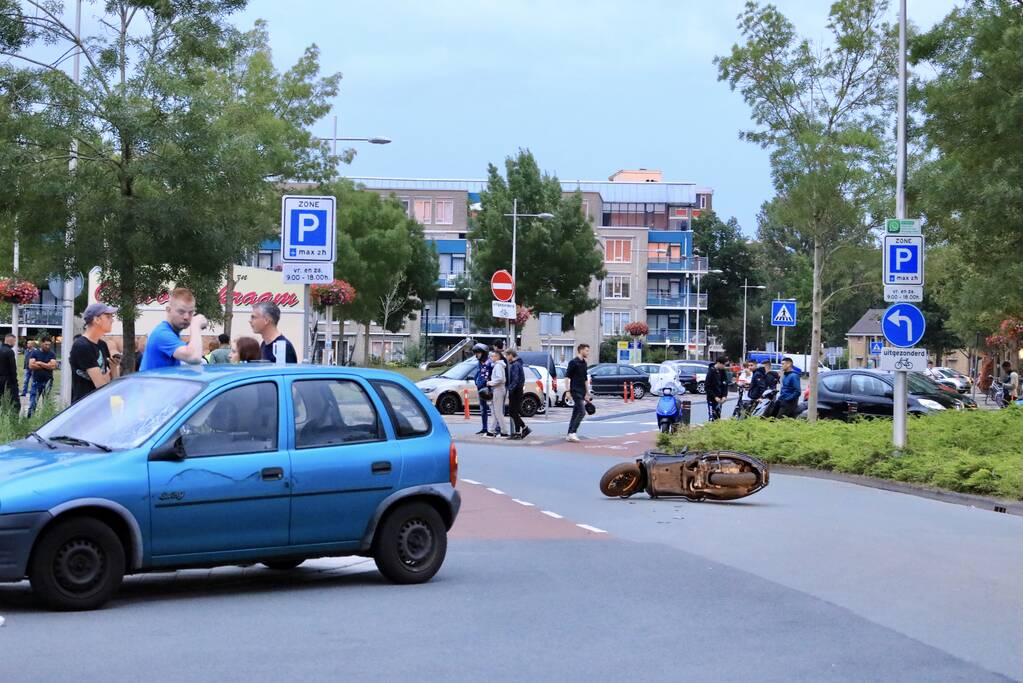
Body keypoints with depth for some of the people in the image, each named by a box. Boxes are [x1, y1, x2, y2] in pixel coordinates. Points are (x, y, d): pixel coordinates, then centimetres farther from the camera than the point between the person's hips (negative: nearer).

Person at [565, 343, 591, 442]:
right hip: (576, 391, -8)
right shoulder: (573, 362, -9)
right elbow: (567, 376, -11)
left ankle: (569, 435, 12)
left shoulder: (584, 363, 16)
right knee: (582, 412, -16)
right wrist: (568, 390, -17)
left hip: (581, 392, 8)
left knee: (575, 414, 8)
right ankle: (573, 433, -16)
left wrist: (587, 393, 24)